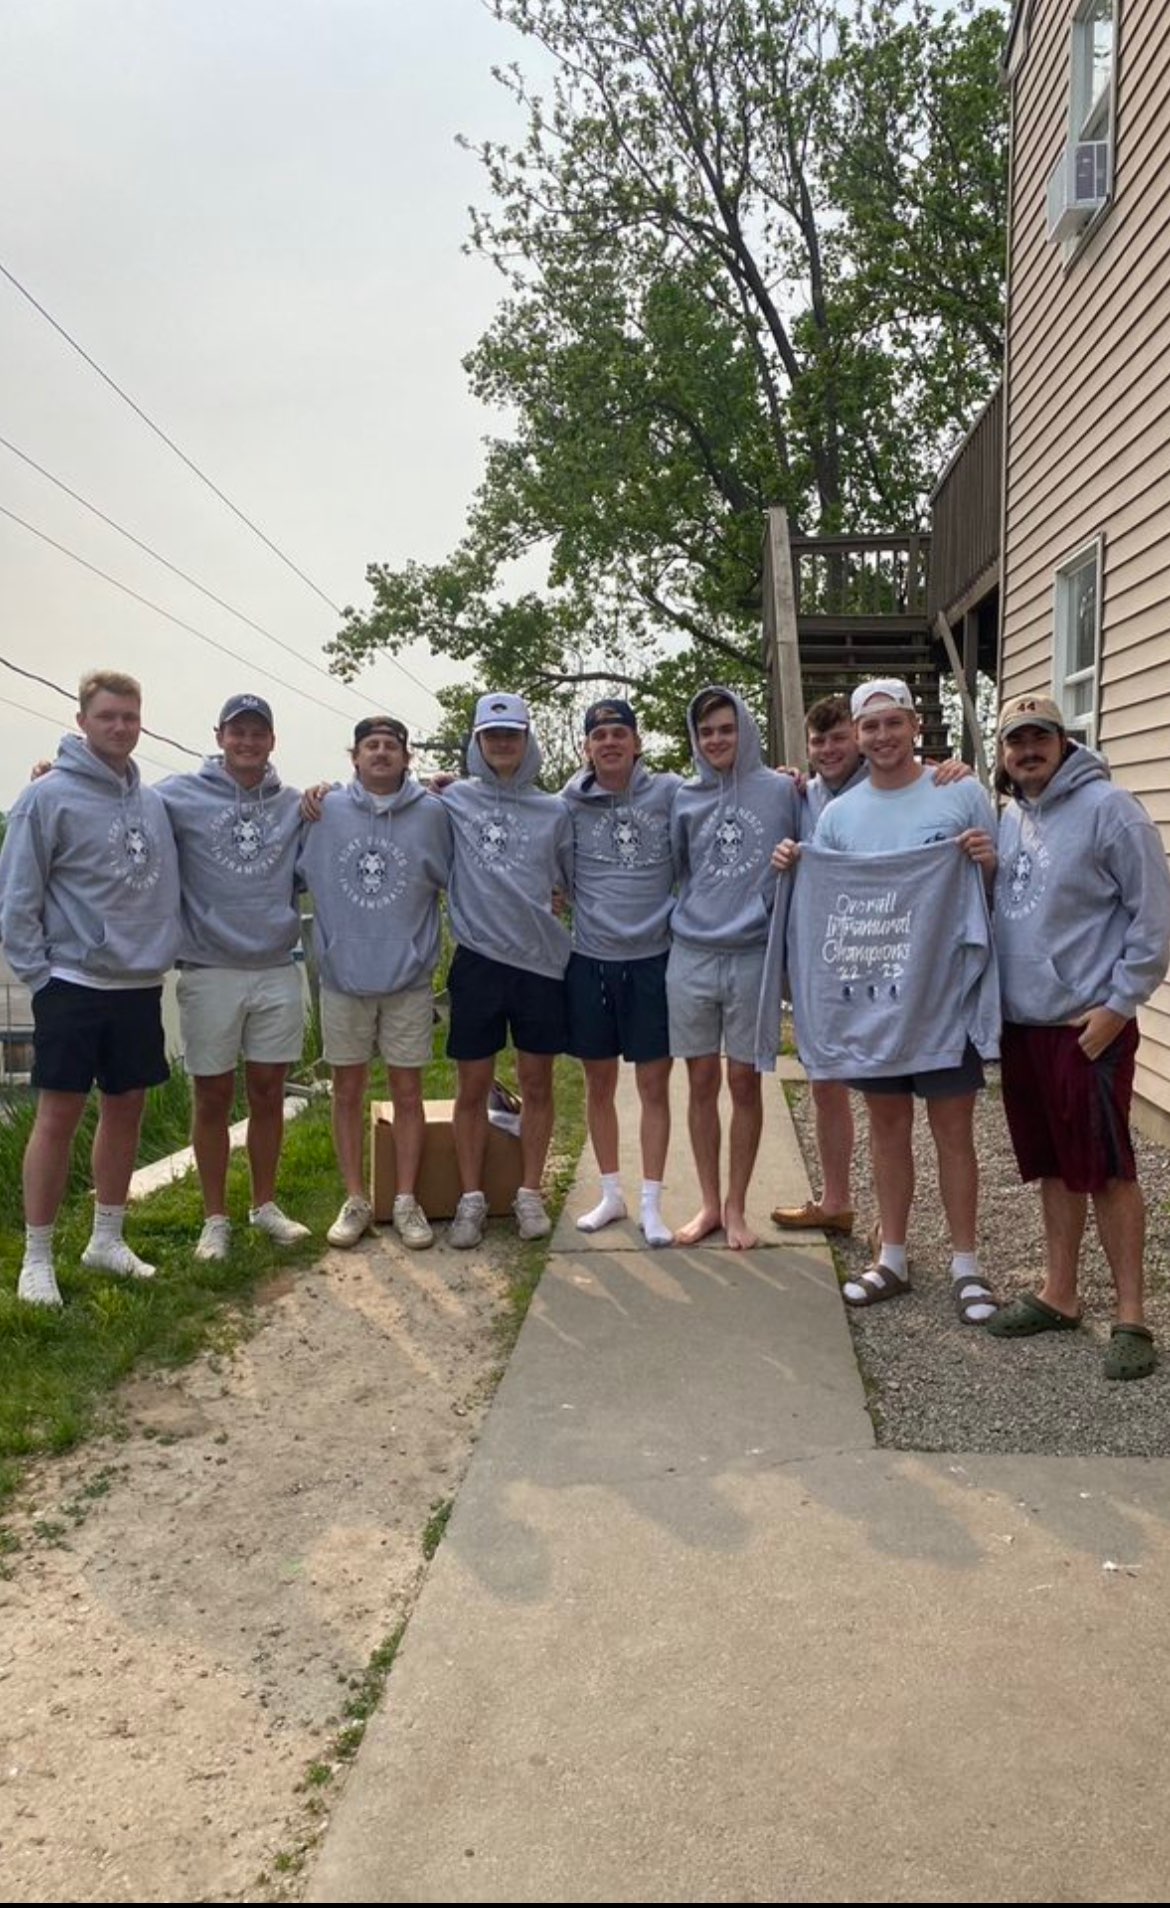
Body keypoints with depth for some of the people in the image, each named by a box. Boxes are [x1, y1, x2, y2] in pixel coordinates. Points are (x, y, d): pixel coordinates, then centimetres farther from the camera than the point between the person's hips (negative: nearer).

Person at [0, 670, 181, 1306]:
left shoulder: (155, 802, 7)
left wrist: (160, 953, 5)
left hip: (140, 986, 6)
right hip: (73, 985, -5)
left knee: (125, 1110, 12)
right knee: (58, 1116, -1)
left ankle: (107, 1240, 26)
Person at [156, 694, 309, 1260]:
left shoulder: (294, 804, 8)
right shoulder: (180, 796, -1)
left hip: (277, 971, 2)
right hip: (210, 973, -2)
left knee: (268, 1094, 11)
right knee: (213, 1098, 7)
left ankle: (265, 1205, 27)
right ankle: (215, 1218, 20)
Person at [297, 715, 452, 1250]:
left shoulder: (432, 813, -1)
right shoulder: (326, 812, 0)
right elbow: (293, 876, 8)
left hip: (409, 978, -1)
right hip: (343, 975, 1)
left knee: (407, 1091, 6)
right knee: (348, 1090, 9)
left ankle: (406, 1201, 18)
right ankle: (356, 1201, 21)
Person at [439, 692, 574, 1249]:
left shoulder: (554, 811, 7)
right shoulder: (453, 800, 4)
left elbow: (576, 883, 16)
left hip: (541, 960, 1)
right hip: (477, 960, -1)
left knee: (537, 1084, 8)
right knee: (472, 1087, 5)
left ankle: (530, 1194, 21)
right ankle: (471, 1198, 17)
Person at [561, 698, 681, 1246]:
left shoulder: (670, 792, -2)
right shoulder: (569, 804, 0)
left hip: (654, 959, -1)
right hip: (590, 960, 1)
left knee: (654, 1086, 3)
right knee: (599, 1084, 11)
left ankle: (651, 1204, 13)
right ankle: (611, 1194, 26)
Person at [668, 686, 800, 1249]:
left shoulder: (781, 790, 1)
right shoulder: (685, 800, 7)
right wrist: (689, 914, 11)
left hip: (753, 955, -2)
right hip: (691, 955, 2)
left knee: (745, 1083, 5)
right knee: (702, 1083, 8)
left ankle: (736, 1206, 18)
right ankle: (709, 1203, 21)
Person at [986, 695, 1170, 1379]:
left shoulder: (1108, 807, -10)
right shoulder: (1010, 819, 12)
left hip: (1089, 1025, -7)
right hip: (1022, 1021, 7)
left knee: (1107, 1170, -1)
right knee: (1054, 1168, 15)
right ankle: (1059, 1295, 26)